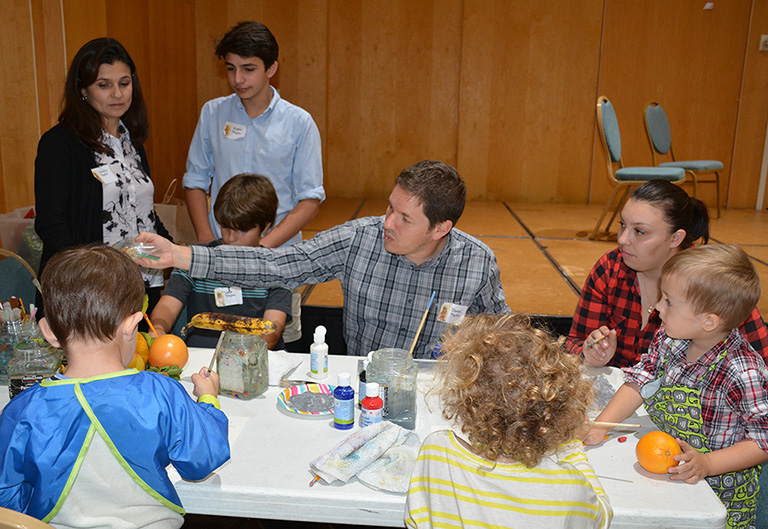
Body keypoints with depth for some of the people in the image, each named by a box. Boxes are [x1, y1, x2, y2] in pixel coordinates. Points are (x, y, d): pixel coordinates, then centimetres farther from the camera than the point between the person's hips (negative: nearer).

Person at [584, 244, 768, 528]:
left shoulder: (743, 373, -25)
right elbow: (638, 384, 0)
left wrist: (707, 464, -28)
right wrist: (600, 425, -11)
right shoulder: (668, 339, -7)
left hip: (718, 490, -4)